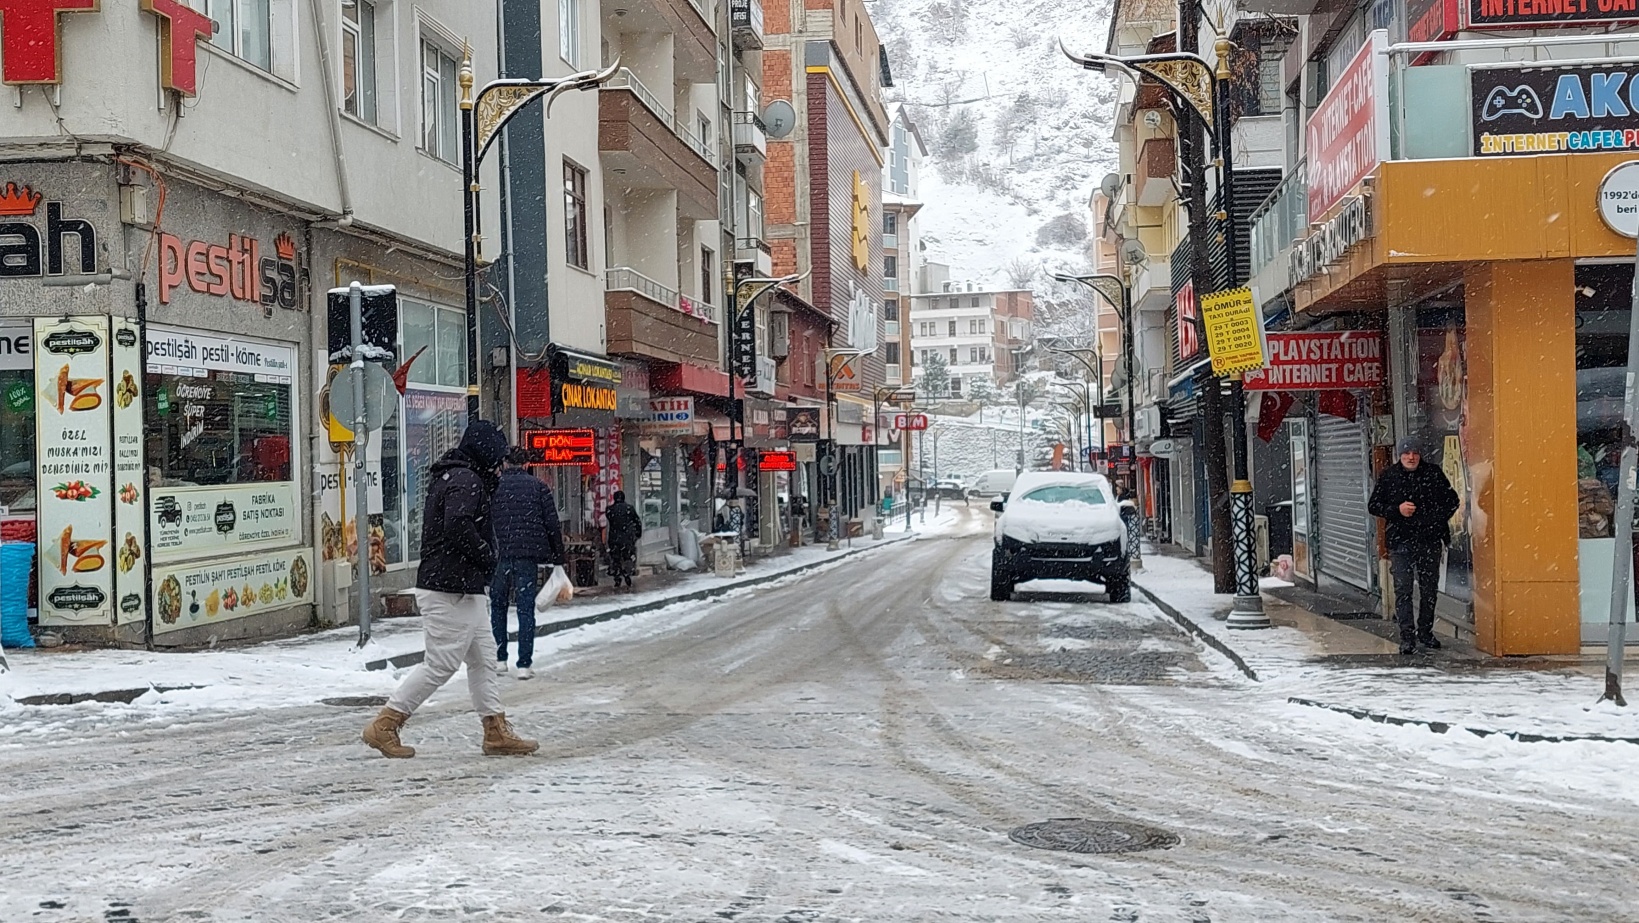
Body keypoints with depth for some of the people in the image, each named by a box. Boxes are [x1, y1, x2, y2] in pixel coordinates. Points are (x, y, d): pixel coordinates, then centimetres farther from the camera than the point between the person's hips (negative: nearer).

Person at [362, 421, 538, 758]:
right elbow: (458, 526, -29)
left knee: (483, 660, 13)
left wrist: (489, 483, 9)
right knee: (441, 664, -6)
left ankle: (497, 732, 18)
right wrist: (486, 557, -17)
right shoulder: (466, 480, -15)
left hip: (464, 590, 11)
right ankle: (384, 726, 1)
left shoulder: (449, 476, 17)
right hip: (450, 590, -11)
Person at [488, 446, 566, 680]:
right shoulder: (538, 487, 4)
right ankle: (524, 664, 0)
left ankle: (499, 659, 14)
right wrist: (557, 556, 9)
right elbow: (552, 524, 2)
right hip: (528, 555, 0)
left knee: (497, 605, 16)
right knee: (526, 608, 2)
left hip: (499, 555, 0)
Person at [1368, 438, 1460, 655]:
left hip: (1430, 540, 2)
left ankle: (1425, 632, 24)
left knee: (1430, 589, 10)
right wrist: (1396, 510, -11)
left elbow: (1452, 500, 13)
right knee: (1403, 589, -6)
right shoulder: (1389, 477, 1)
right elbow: (1373, 505, 4)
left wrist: (1438, 519, -1)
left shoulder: (1434, 475, 3)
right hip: (1401, 541, -2)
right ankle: (1407, 636, -5)